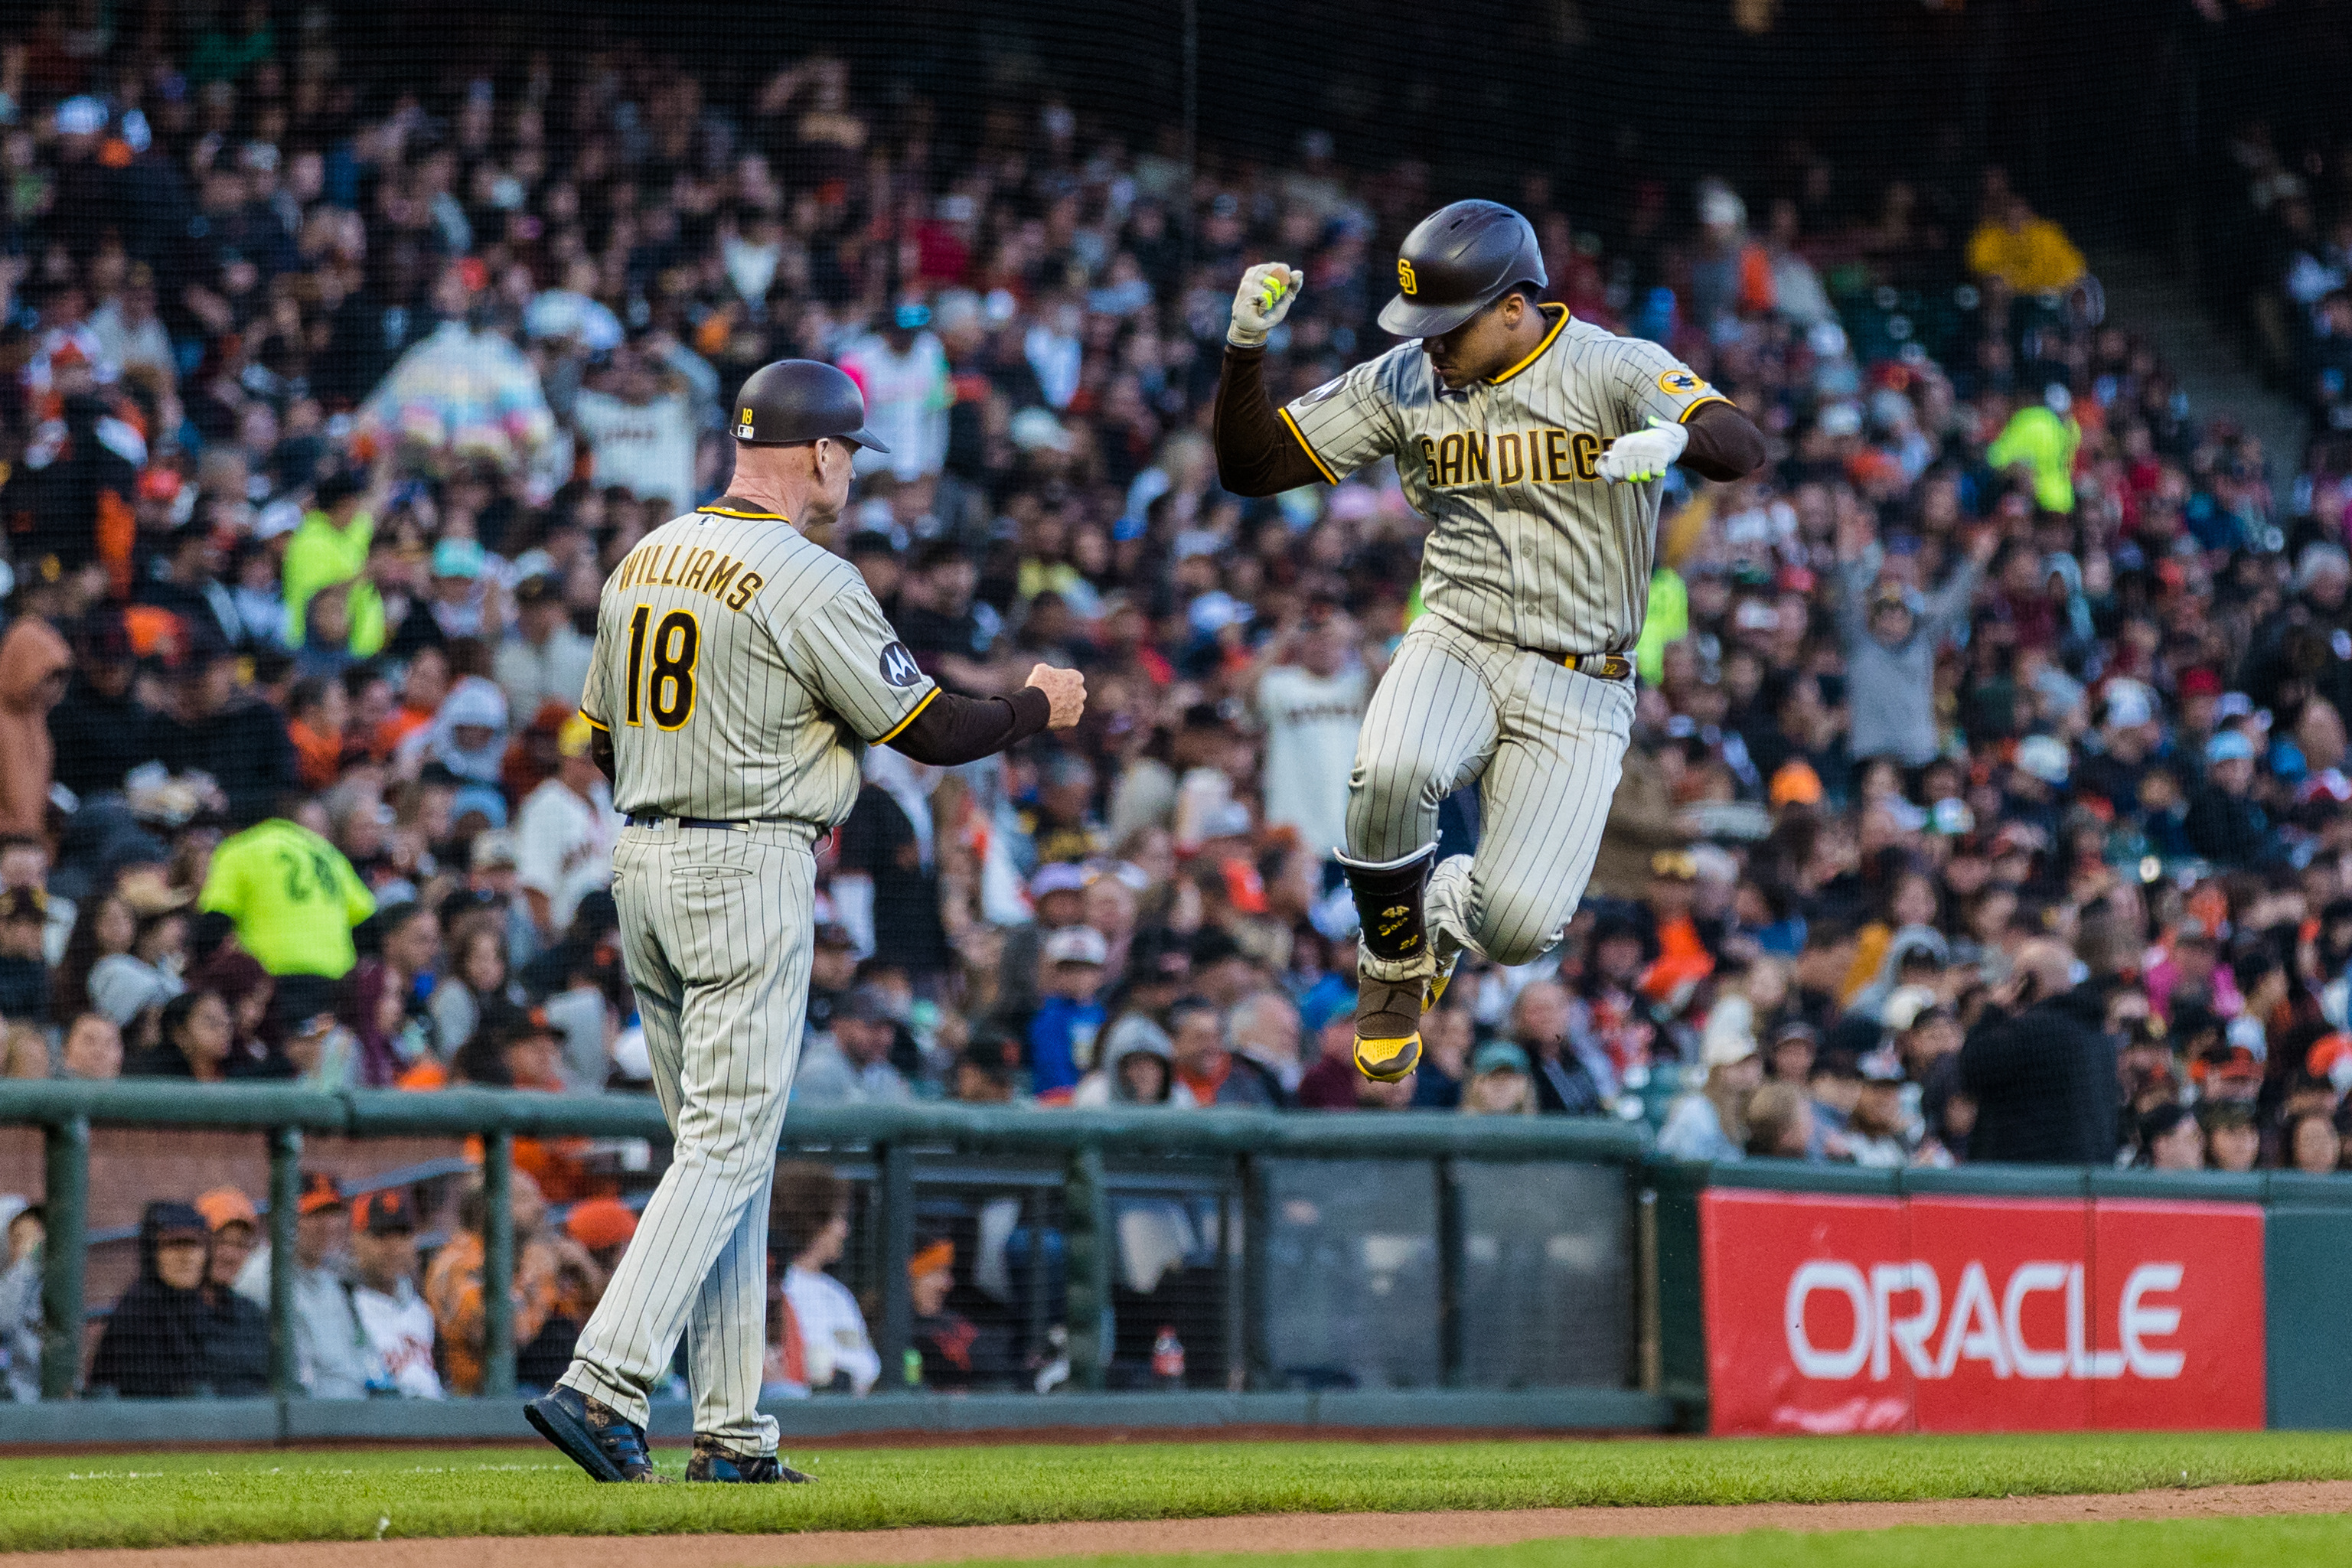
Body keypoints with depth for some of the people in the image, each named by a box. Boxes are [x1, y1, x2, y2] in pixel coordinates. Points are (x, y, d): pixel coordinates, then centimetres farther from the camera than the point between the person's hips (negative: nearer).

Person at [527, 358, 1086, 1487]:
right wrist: (1038, 706, 9)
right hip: (748, 872, -8)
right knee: (729, 1146, -7)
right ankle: (602, 1384, -20)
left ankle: (730, 1434, 11)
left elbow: (606, 740, 19)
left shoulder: (644, 561, 12)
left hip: (641, 861, 8)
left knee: (717, 1145, 12)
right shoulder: (806, 578, -12)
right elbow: (928, 729, -9)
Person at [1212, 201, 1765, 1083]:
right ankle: (1393, 963, -3)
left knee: (1516, 927, -17)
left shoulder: (1610, 371, -9)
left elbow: (1742, 447, -26)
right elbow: (1252, 467, 4)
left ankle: (1442, 912, 23)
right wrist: (1245, 348, -13)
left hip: (1578, 688, -2)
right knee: (1390, 775, -34)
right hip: (1457, 647, 2)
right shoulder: (1405, 382, 2)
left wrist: (1674, 438, -50)